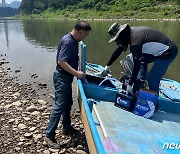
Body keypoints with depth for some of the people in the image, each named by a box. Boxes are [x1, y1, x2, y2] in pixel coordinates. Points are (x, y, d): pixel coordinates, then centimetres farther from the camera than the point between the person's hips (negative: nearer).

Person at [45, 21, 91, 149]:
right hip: (62, 77, -10)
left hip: (67, 77, 10)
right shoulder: (67, 41, -22)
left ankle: (66, 127, 37)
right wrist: (76, 73, -26)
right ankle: (49, 136, 4)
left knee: (68, 103, 20)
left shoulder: (74, 40, 8)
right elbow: (61, 61, -27)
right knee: (60, 106, -6)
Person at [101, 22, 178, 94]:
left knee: (152, 79, -7)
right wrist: (108, 66, 17)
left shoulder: (135, 43, -27)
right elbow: (118, 50, 10)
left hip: (168, 53, -10)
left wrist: (130, 85, -13)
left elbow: (137, 66, -22)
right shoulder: (130, 32, 0)